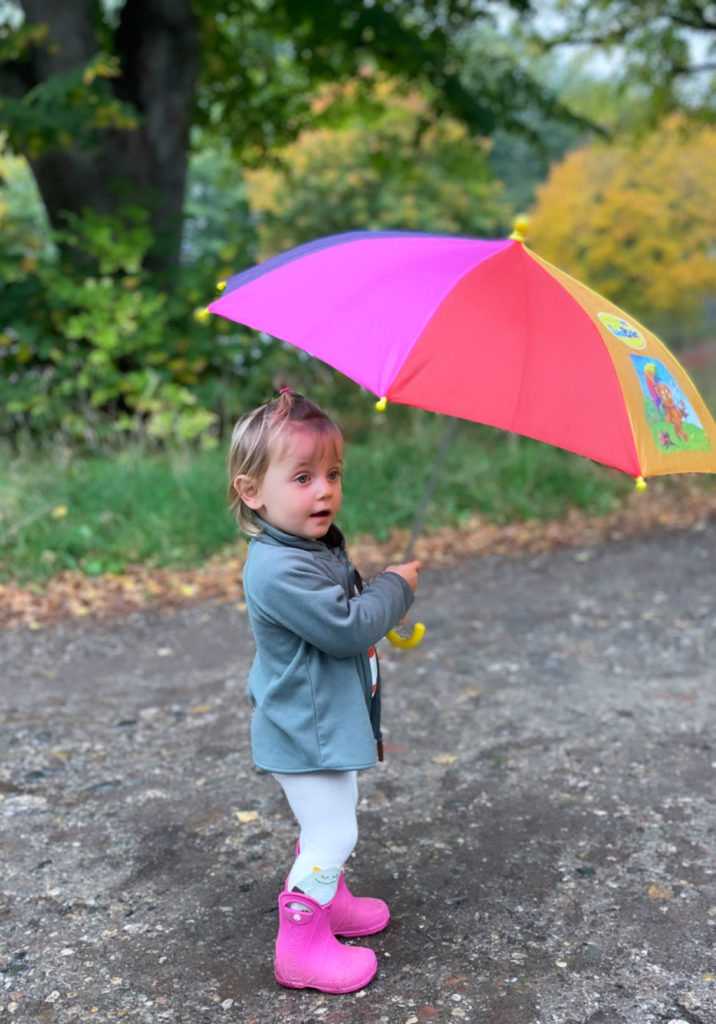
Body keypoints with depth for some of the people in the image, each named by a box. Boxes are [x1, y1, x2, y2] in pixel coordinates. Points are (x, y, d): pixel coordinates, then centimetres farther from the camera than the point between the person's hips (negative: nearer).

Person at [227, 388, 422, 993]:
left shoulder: (318, 545, 4)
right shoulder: (279, 569, -30)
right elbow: (347, 628, -29)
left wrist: (383, 609, 7)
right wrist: (396, 587, -15)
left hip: (329, 723, 10)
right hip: (306, 735, -10)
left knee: (330, 827, 26)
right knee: (330, 836, -2)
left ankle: (329, 901, 46)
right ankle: (300, 947, 13)